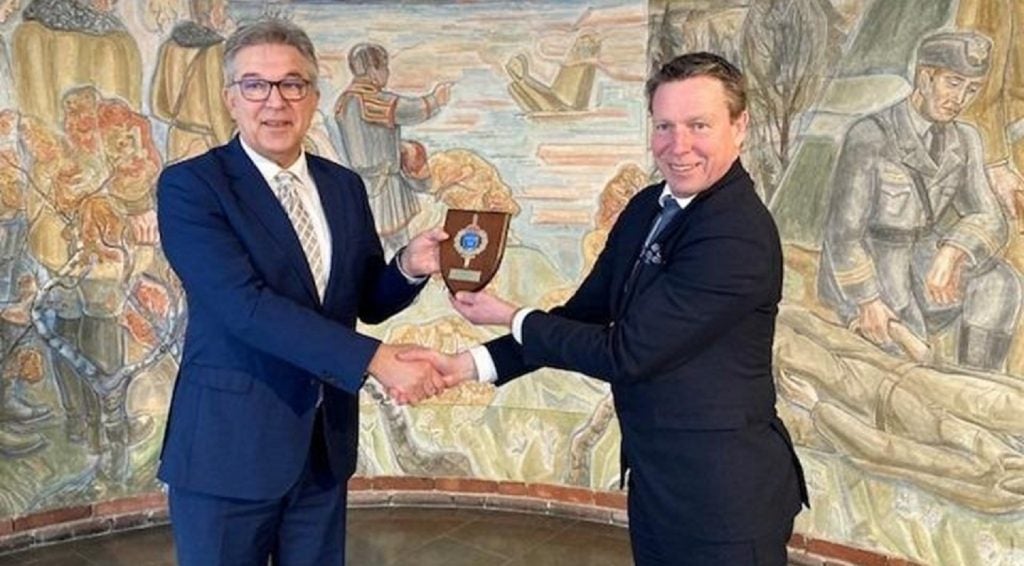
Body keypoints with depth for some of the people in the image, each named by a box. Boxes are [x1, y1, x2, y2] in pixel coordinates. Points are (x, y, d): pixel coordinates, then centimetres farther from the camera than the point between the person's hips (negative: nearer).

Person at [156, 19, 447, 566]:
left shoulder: (344, 186, 6)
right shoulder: (190, 185, -12)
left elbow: (367, 301, 10)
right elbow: (245, 306, -23)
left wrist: (408, 267, -12)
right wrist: (377, 359, -27)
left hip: (324, 444, 5)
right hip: (229, 446, -5)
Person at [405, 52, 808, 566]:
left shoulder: (739, 236, -24)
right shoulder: (646, 208, 2)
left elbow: (626, 352, -23)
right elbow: (583, 314, 5)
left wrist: (514, 319, -10)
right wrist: (469, 364, -5)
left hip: (722, 494, -7)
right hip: (655, 479, 7)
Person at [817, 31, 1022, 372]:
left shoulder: (964, 141, 2)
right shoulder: (870, 136, -18)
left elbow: (990, 221, -2)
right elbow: (842, 232, -18)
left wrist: (951, 254, -24)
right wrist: (868, 302, -22)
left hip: (920, 267, 6)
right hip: (859, 273, -6)